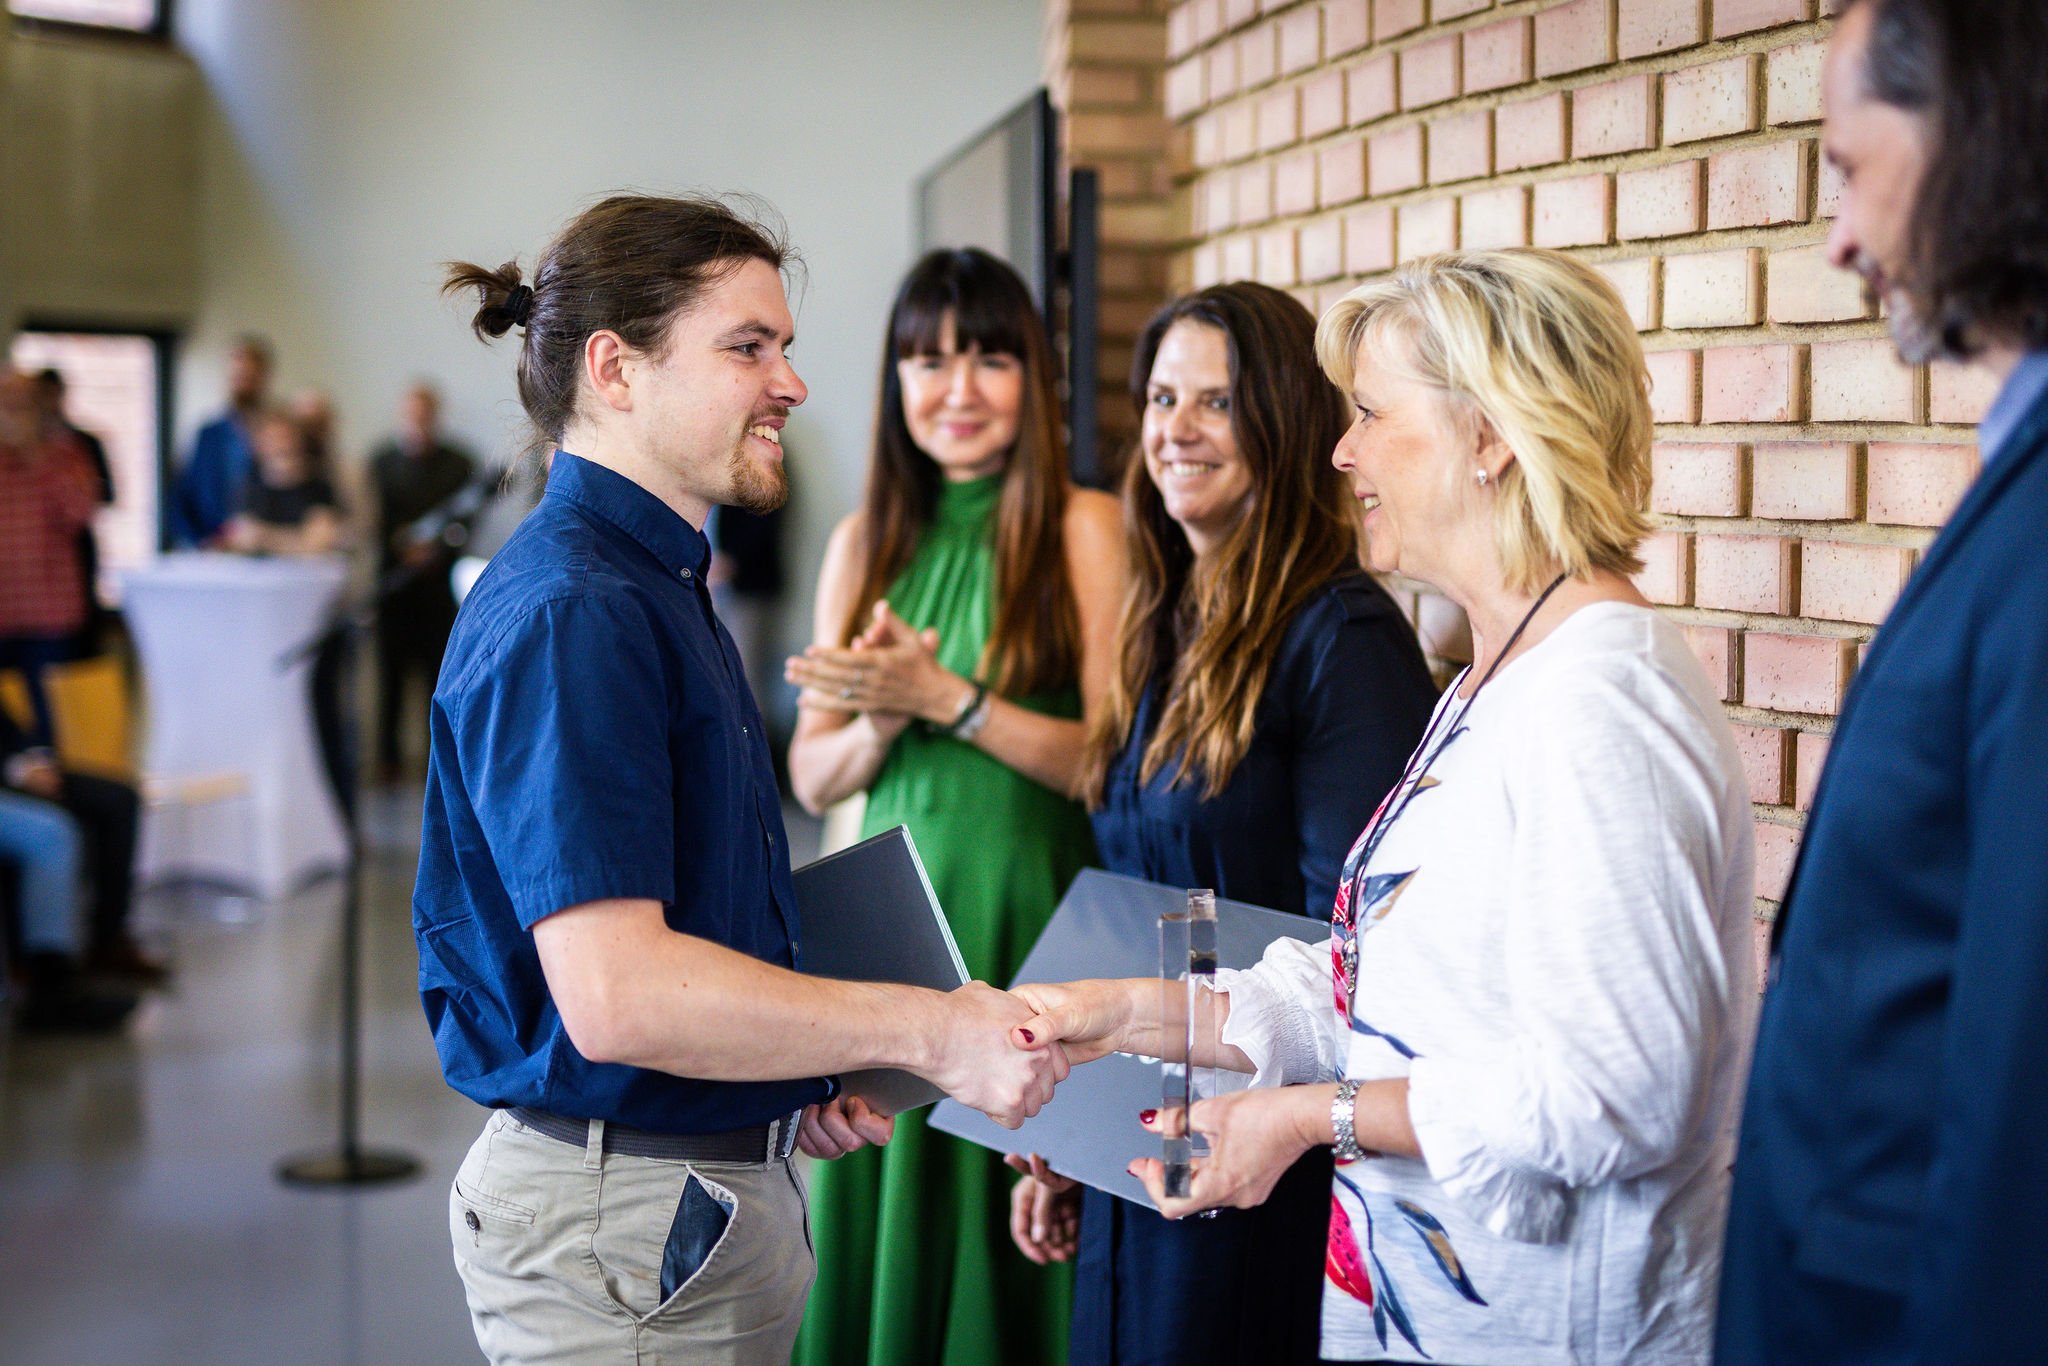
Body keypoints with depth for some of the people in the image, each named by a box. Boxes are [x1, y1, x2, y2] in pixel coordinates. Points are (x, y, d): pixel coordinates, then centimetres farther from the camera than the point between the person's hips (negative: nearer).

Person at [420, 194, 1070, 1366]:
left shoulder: (660, 587, 13)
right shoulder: (570, 614, -20)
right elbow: (616, 994, -28)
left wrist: (792, 1075, 10)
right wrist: (926, 1030, -22)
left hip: (719, 1189, 10)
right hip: (626, 1217, -10)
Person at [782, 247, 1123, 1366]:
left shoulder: (1082, 528, -4)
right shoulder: (866, 542, 9)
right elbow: (812, 777, 8)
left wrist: (950, 700, -17)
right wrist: (885, 720, -11)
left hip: (1030, 912, -4)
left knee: (1007, 1225, 2)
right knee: (880, 1235, 10)